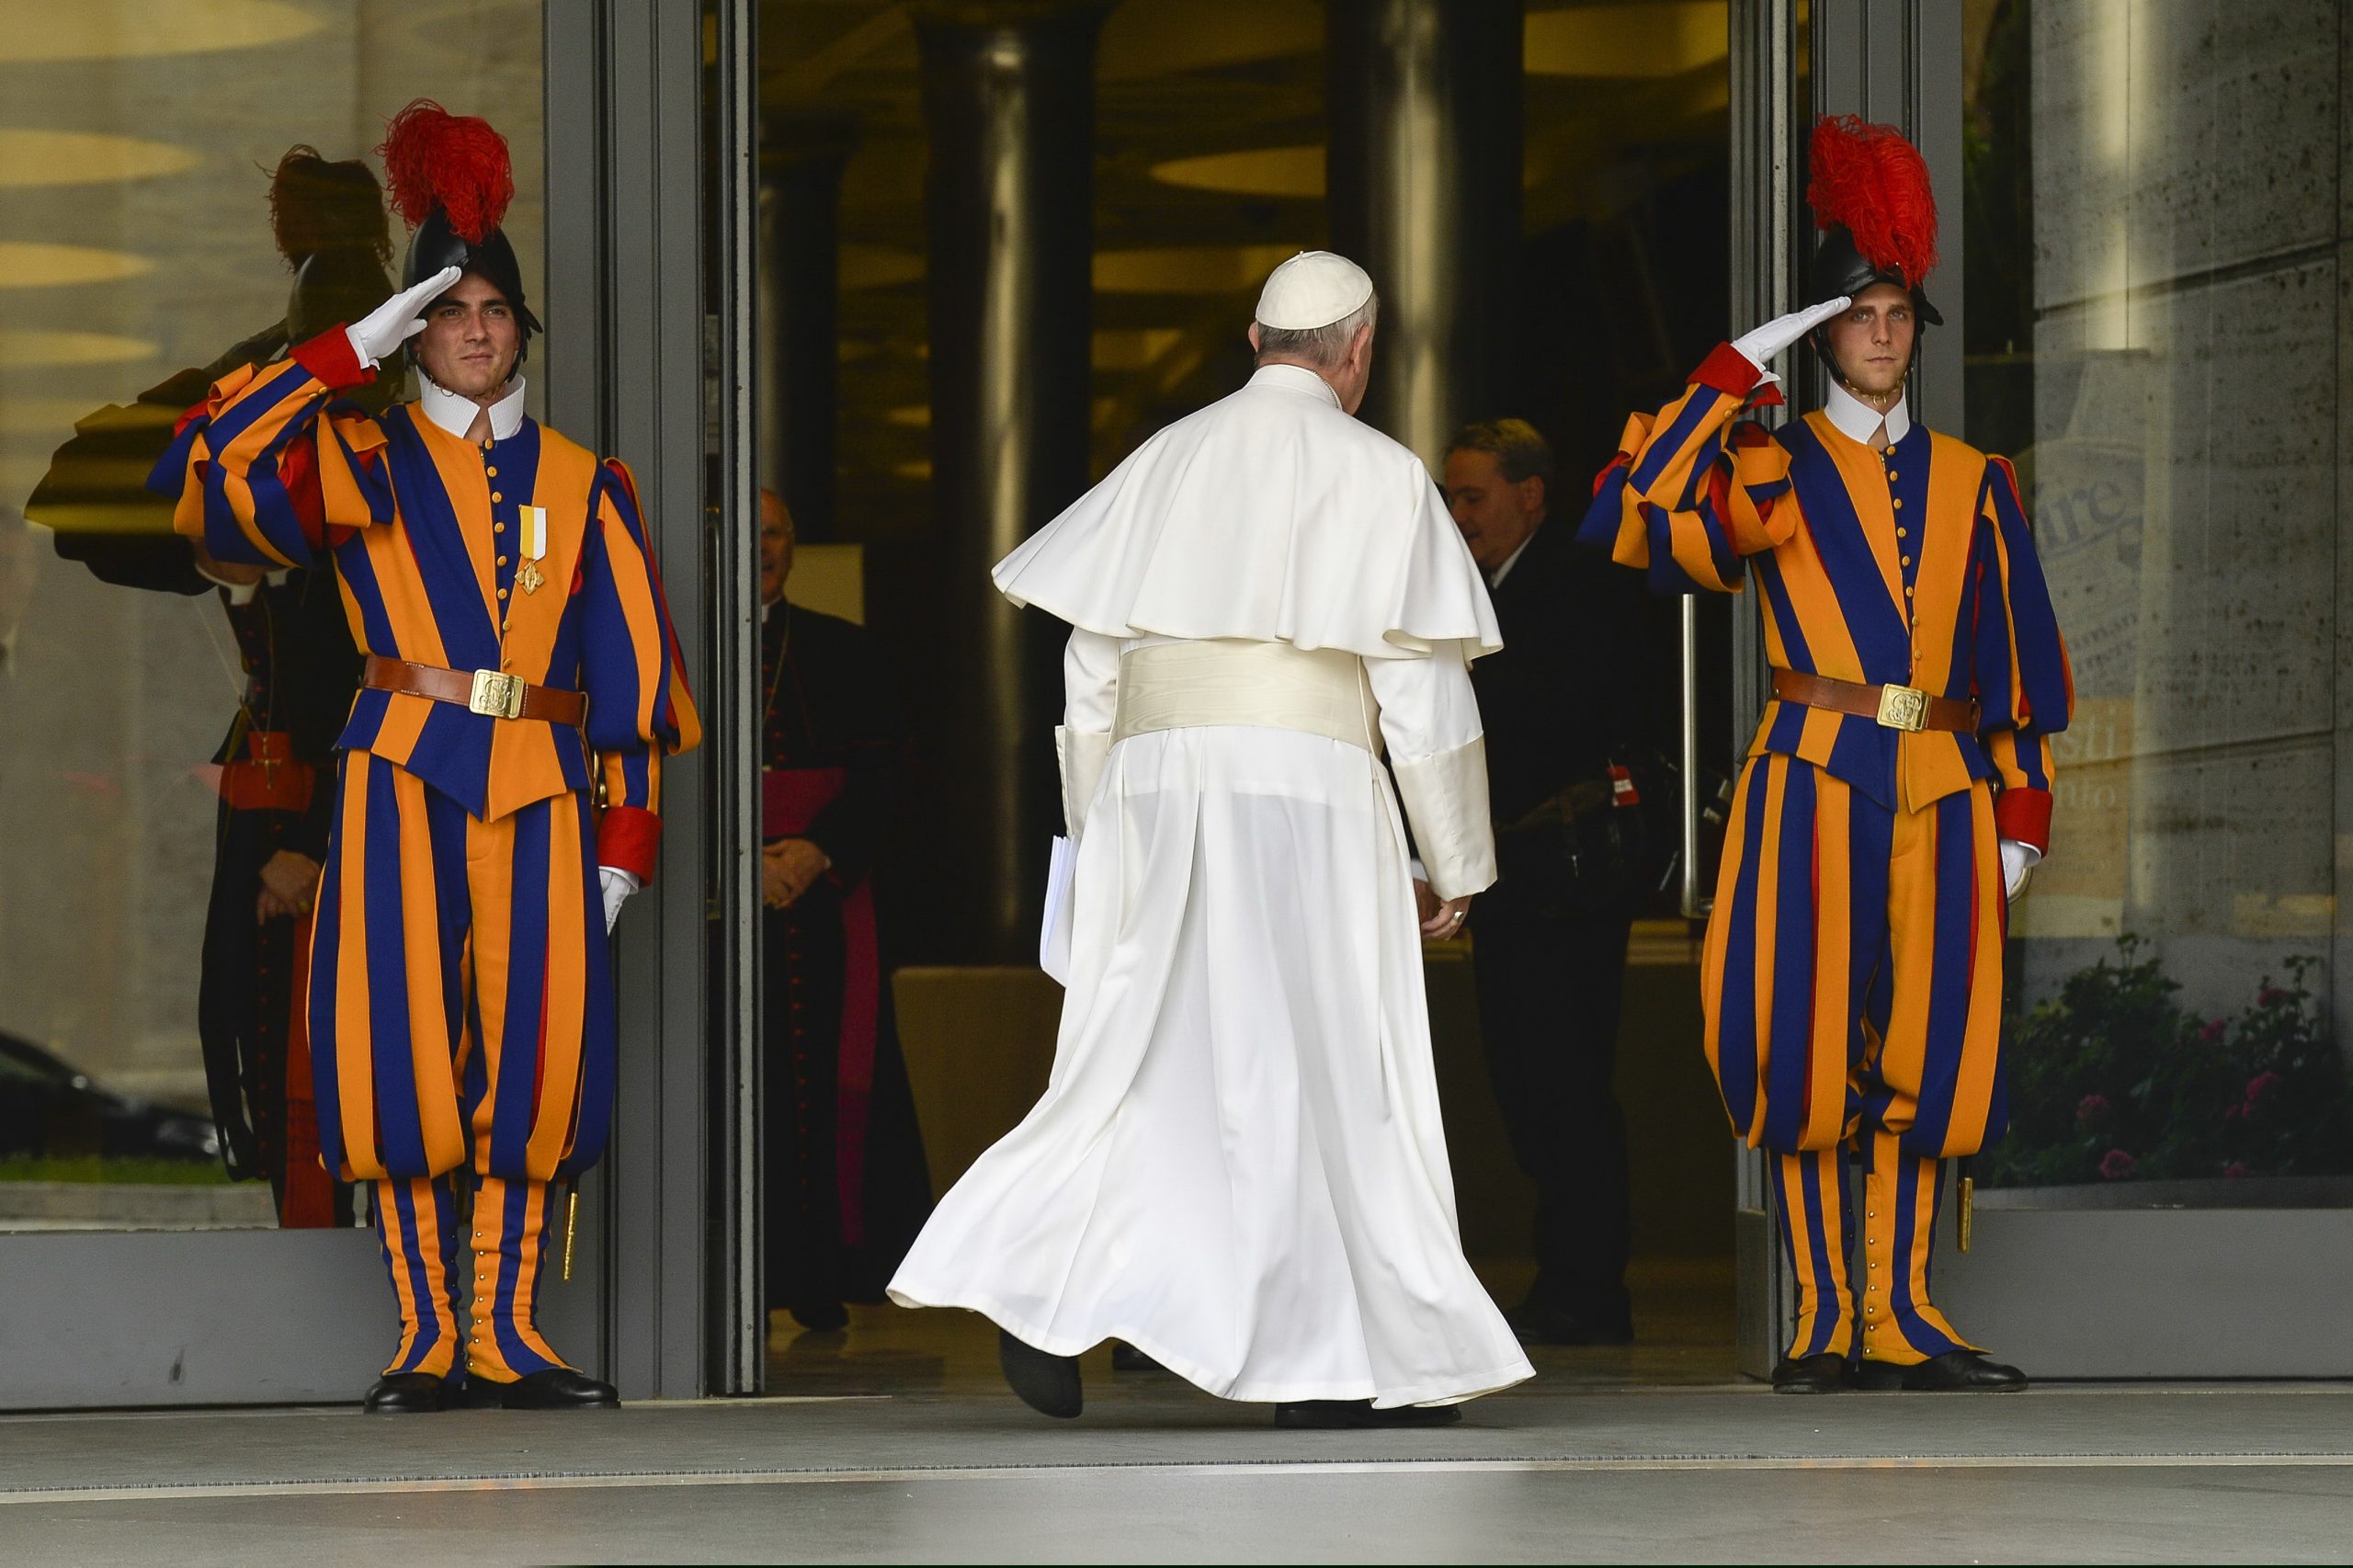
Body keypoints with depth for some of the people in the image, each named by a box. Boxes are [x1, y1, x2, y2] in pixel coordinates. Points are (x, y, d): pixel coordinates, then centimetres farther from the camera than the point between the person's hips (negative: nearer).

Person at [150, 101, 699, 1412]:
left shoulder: (582, 488, 14)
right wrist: (350, 356, -5)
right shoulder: (361, 465, 9)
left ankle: (509, 1335, 3)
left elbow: (633, 676, 12)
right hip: (405, 778, -1)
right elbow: (208, 469, -7)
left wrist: (626, 839, 3)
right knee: (408, 1049, -7)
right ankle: (429, 1340, 0)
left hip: (541, 789, 2)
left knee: (538, 1052, -4)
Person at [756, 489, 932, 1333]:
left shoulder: (844, 651, 13)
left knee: (826, 1070, -5)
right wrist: (741, 859, -12)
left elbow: (877, 773, 6)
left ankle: (824, 1285, -3)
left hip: (826, 899, 1)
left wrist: (817, 852, -10)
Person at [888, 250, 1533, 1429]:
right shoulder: (1379, 478, 1)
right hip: (1304, 785, -4)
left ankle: (1044, 1294, -11)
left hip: (1153, 792, 4)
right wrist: (1458, 860, 5)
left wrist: (1097, 834, 20)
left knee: (1146, 1060, 7)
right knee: (1322, 1066, 1)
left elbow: (1091, 667, 13)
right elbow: (1420, 687, -2)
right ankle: (1332, 1366, 2)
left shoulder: (1167, 462, 14)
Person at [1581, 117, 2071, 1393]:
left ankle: (1900, 1317, 6)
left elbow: (2017, 655, 16)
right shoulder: (1776, 468, 5)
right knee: (1814, 1048, -5)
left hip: (1944, 790, 3)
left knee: (1925, 1050, 1)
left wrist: (2023, 809, 8)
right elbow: (1629, 516, -12)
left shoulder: (1971, 481, 15)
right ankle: (1825, 1321, 1)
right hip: (1815, 781, -3)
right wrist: (1736, 369, -10)